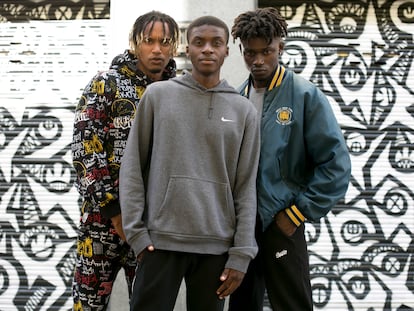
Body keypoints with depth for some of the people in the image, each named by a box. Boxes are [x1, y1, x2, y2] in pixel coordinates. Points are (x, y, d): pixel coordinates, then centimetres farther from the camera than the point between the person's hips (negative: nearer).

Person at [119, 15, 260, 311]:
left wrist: (241, 254, -1)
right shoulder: (157, 95, 4)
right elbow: (133, 167, 4)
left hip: (216, 245, 1)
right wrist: (136, 231, -4)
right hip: (160, 240, -1)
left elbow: (246, 187, 5)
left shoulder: (244, 110, 7)